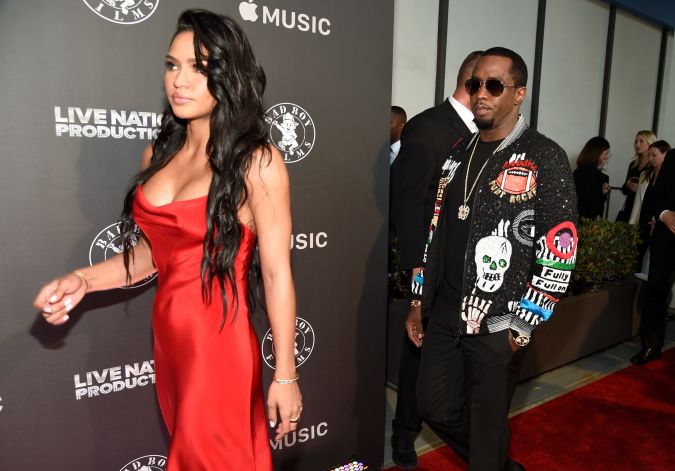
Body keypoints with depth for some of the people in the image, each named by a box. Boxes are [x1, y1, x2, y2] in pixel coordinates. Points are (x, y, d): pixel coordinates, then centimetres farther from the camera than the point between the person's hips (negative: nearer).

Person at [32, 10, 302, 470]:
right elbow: (154, 250, 13)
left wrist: (285, 375, -9)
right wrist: (83, 280, 0)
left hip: (220, 347, -6)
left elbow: (277, 275, -13)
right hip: (167, 340, 6)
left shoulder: (257, 161, -13)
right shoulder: (159, 154, 5)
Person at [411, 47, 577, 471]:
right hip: (444, 316, 6)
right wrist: (419, 300, 12)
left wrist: (522, 326, -11)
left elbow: (560, 251, -10)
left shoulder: (546, 158, -7)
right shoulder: (459, 154, 10)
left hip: (498, 325, -6)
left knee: (488, 424, 10)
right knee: (435, 408, 18)